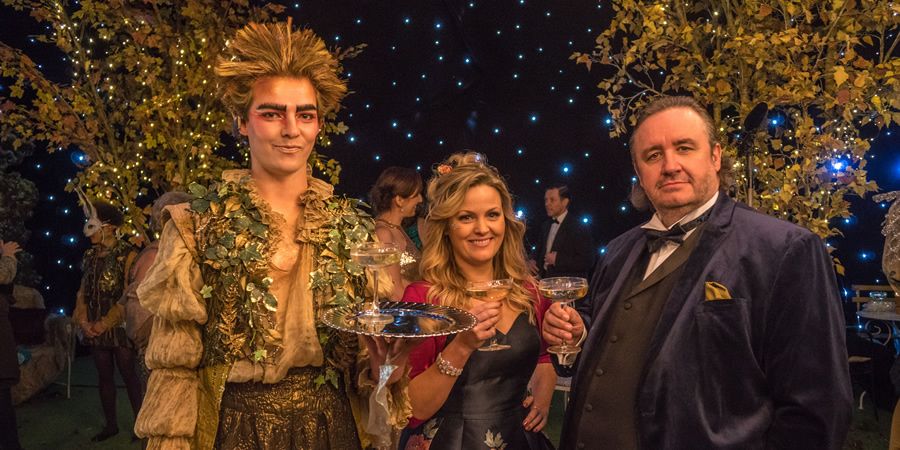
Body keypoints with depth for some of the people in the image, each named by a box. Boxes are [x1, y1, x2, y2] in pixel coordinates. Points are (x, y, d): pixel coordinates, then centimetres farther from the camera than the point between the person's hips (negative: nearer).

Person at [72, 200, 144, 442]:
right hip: (95, 328, 6)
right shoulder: (90, 255, 8)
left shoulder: (127, 254, -11)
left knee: (128, 375, 1)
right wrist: (84, 321, -4)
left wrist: (104, 323, -14)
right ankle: (111, 424, 24)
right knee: (104, 375, 13)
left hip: (119, 326, -6)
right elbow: (83, 291, 10)